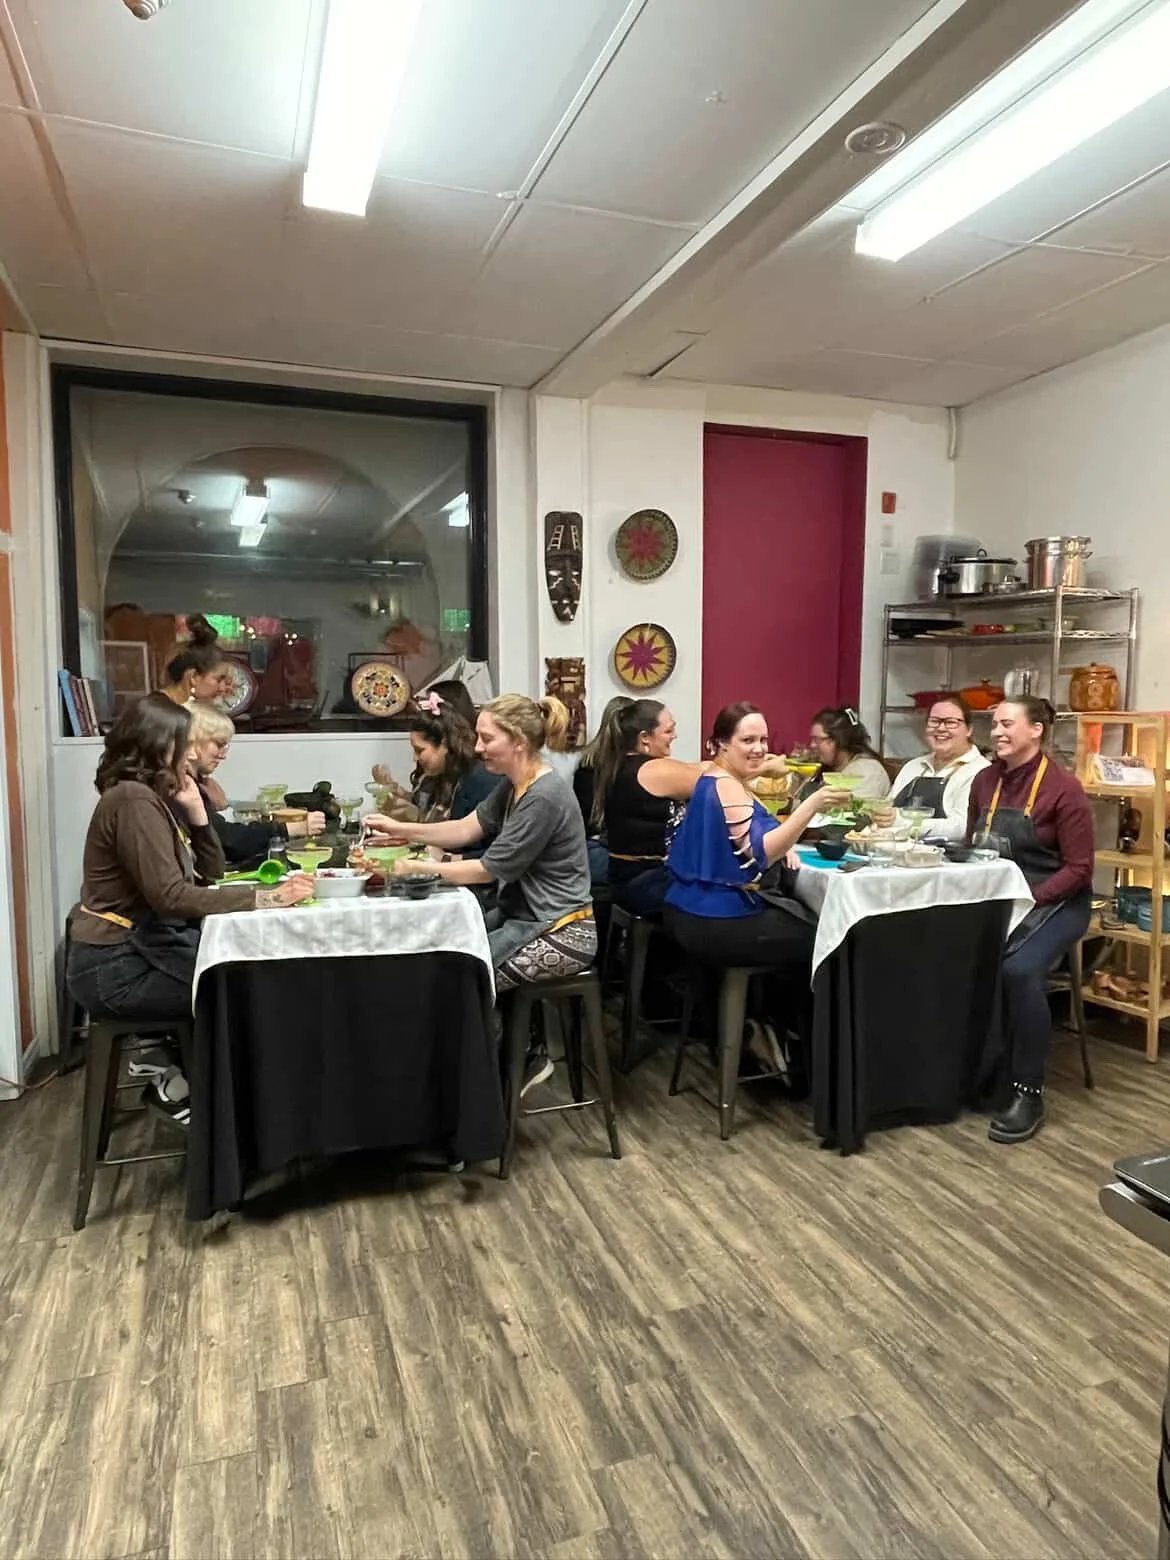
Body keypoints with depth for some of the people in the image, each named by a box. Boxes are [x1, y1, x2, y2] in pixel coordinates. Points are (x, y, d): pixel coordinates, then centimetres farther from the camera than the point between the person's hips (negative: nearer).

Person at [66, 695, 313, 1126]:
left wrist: (195, 809, -1)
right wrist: (264, 897, -28)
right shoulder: (133, 799, -19)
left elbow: (209, 873, 11)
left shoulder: (156, 798, 11)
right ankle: (181, 1084, 8)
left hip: (140, 949, 9)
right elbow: (170, 896, -27)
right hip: (118, 968, -9)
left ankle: (176, 1064, 11)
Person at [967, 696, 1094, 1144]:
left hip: (1056, 902, -5)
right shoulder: (985, 780, 5)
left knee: (1020, 969, -32)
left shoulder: (1064, 788, -11)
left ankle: (1028, 1091, -14)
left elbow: (1079, 869, -12)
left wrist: (1029, 897, -22)